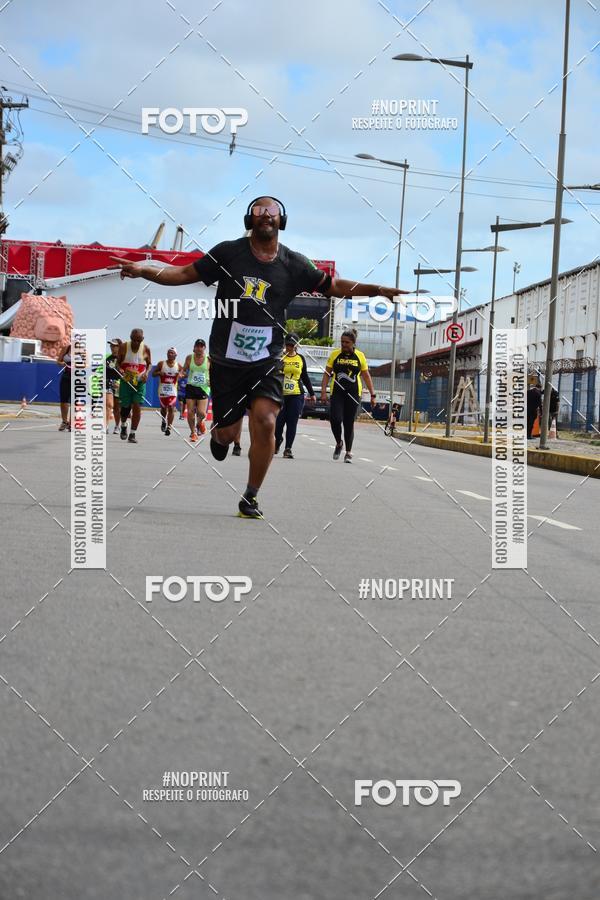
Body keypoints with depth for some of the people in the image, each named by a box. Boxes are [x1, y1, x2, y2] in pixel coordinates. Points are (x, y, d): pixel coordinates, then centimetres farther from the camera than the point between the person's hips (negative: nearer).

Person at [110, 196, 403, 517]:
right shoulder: (229, 253, -2)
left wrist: (377, 290, -1)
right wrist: (144, 271, -13)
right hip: (226, 361, 0)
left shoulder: (294, 264, 2)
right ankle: (219, 433, 46)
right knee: (228, 435, 3)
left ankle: (250, 498, -3)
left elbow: (333, 286, 9)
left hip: (267, 361, 1)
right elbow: (184, 274, 1)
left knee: (265, 422, -20)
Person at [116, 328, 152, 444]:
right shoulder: (124, 347, -4)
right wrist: (119, 369, -17)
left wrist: (147, 372, -9)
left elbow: (149, 363, 11)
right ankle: (123, 426, 34)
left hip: (140, 382, 0)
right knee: (125, 406, 3)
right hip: (126, 381, 0)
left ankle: (132, 434, -1)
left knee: (137, 407, -8)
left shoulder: (146, 349, -3)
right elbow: (118, 362, 5)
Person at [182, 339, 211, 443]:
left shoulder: (209, 359, -2)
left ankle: (200, 422, 25)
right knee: (190, 412, -2)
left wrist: (211, 380, -10)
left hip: (203, 388, -1)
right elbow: (184, 370, 13)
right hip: (191, 387, 2)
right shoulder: (189, 357, 2)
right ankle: (193, 433, 16)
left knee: (201, 413, -11)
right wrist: (184, 374, -9)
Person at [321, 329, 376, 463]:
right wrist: (323, 391, -4)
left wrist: (373, 394, 5)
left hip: (353, 395, 0)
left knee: (349, 423, 1)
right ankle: (339, 443, 12)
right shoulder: (335, 354, 4)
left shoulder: (360, 356, 4)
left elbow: (367, 376, 9)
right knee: (335, 419, -15)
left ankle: (348, 452, 13)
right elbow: (327, 373, 6)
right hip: (337, 393, 0)